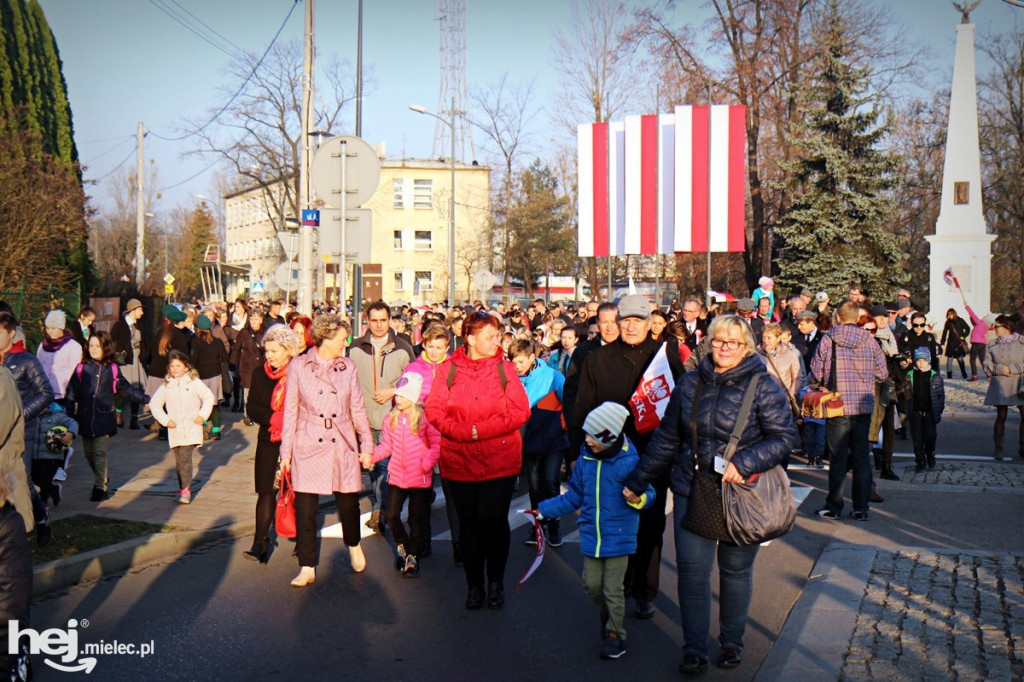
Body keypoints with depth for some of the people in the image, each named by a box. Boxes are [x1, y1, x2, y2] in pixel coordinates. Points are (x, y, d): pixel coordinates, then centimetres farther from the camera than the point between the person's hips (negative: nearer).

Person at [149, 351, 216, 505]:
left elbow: (209, 398, 5)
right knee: (179, 461, 7)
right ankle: (184, 488, 19)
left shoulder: (194, 383, 1)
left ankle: (185, 490, -11)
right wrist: (165, 420, 3)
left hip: (192, 429, -3)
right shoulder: (166, 386, 7)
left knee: (185, 459, -12)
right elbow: (154, 404, 13)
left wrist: (202, 415, -2)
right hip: (175, 430, 3)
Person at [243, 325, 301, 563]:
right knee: (265, 490, 0)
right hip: (269, 440, 3)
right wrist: (273, 418, -14)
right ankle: (260, 541, 3)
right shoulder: (260, 374, 6)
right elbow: (251, 408, 2)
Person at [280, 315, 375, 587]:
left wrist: (366, 444, 10)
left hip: (342, 445, 2)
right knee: (305, 509, -2)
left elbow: (357, 408, 10)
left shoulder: (348, 366, 5)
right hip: (309, 446, -2)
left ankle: (353, 545, 37)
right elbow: (290, 412, 2)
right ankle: (307, 568, 11)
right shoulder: (298, 367, -2)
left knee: (349, 503, 8)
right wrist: (286, 452, 1)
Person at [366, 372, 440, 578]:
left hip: (420, 478, -4)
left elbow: (437, 444, -8)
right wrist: (370, 456, -9)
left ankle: (413, 557, 23)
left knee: (415, 520, 6)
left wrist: (427, 463, -19)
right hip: (397, 476, 4)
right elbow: (386, 446, 6)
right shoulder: (391, 419, 3)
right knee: (391, 515, 2)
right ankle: (403, 545, 30)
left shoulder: (425, 418, -11)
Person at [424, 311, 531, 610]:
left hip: (500, 460, -1)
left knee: (493, 519, -2)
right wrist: (463, 433, -19)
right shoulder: (448, 369, 2)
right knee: (468, 521, 9)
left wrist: (479, 430, -16)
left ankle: (496, 581, 19)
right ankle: (474, 583, 24)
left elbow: (519, 411, -8)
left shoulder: (505, 368, 1)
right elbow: (434, 410, -4)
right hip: (459, 461, 1)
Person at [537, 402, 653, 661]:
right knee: (592, 584, 12)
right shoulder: (585, 459, -1)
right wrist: (544, 509, 12)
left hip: (618, 537, -5)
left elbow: (647, 492, -8)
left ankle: (615, 633, 26)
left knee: (613, 590, 4)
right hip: (591, 535, 5)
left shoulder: (629, 462, -16)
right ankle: (607, 616, 41)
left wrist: (639, 499, -31)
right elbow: (574, 496, 11)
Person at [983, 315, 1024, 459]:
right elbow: (986, 365, 2)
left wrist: (1011, 368, -15)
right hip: (1000, 386, 1)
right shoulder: (992, 345, 5)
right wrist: (999, 368, -14)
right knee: (1001, 416, 3)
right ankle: (998, 448, 11)